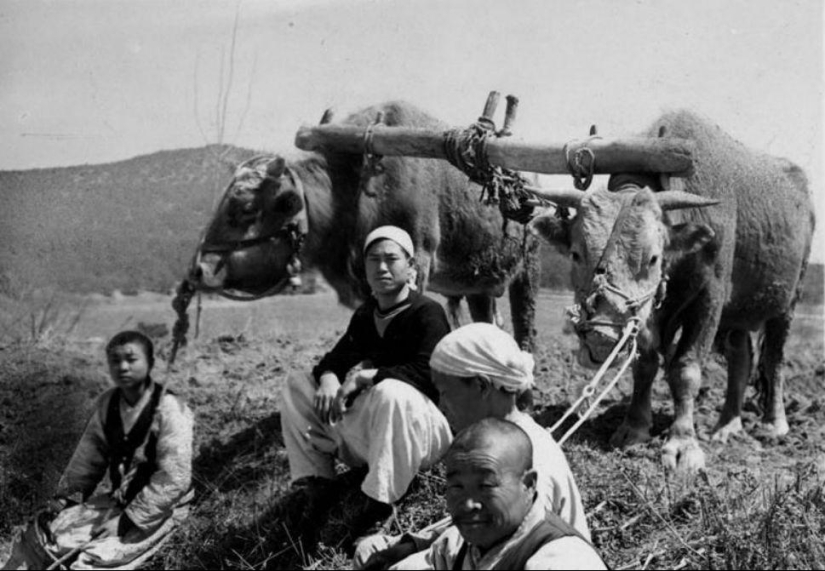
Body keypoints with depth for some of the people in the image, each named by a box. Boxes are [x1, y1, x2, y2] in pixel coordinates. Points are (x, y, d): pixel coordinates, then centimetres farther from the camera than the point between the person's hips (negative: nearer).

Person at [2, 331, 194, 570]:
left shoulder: (170, 411, -21)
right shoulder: (107, 404, -1)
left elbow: (173, 481, -24)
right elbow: (88, 458, 9)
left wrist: (128, 520, -24)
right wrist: (65, 497, -2)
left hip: (158, 509, -6)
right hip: (119, 499, 7)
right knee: (42, 534, -1)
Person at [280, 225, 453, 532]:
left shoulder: (427, 313, -8)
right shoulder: (365, 314, 15)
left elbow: (427, 372, -23)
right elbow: (336, 358, 11)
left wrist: (364, 376, -26)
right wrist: (329, 379, -14)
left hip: (427, 424, -7)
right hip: (363, 433, 7)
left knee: (391, 391, -40)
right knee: (296, 385, 1)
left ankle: (378, 503, -30)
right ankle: (315, 486, -7)